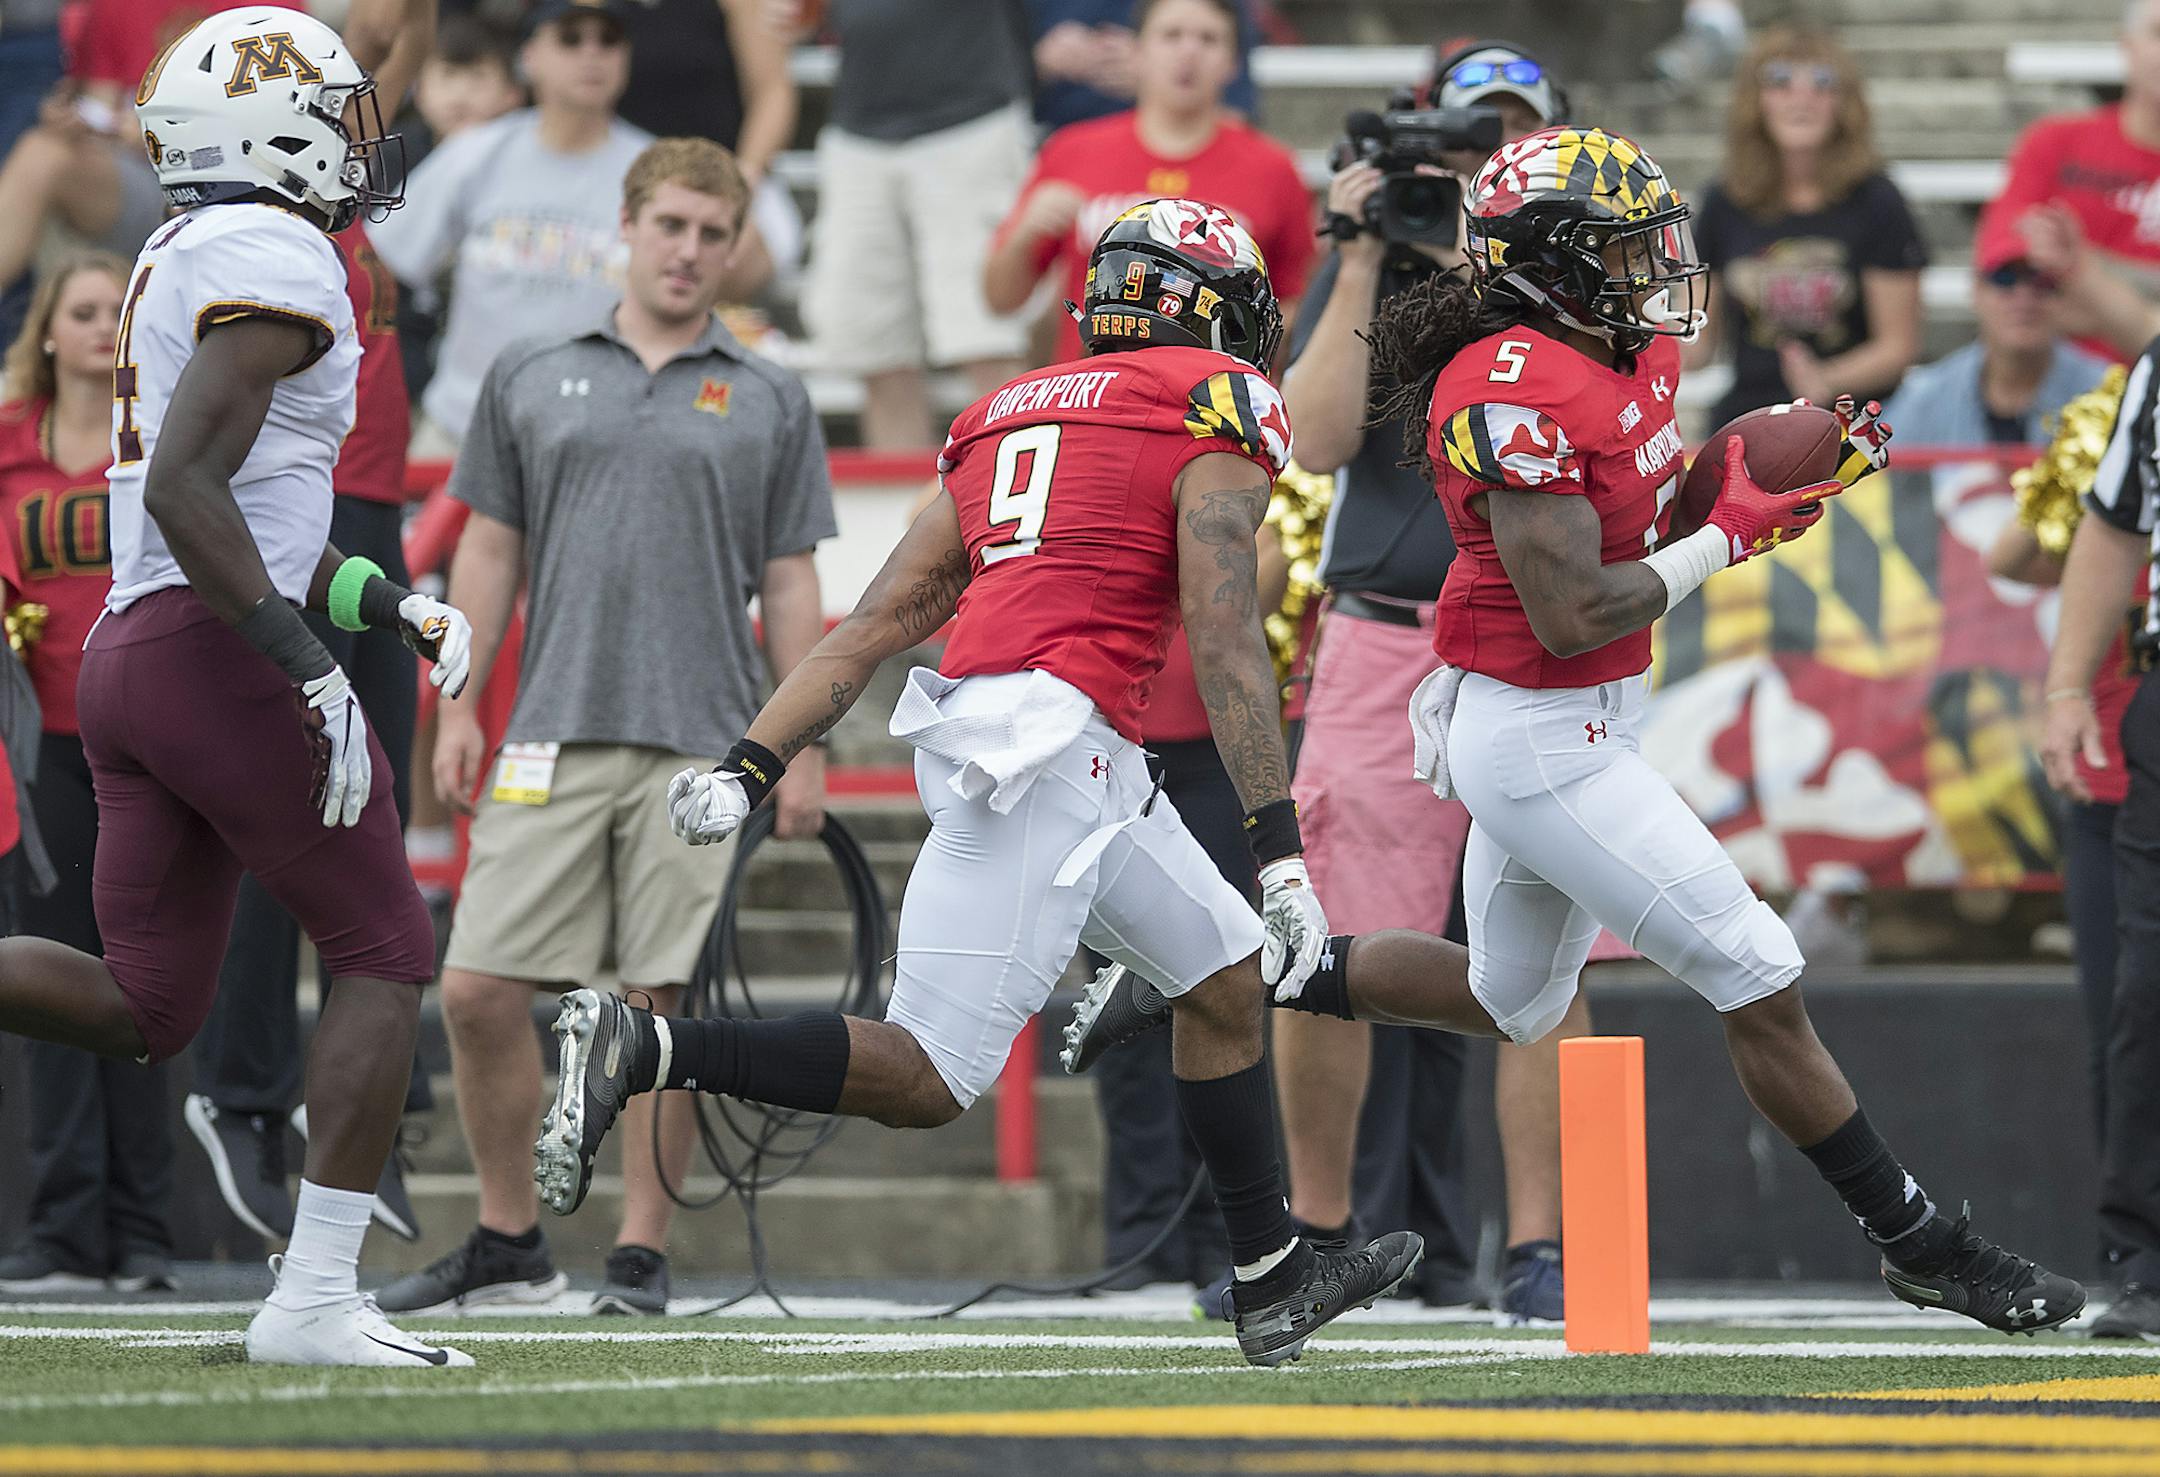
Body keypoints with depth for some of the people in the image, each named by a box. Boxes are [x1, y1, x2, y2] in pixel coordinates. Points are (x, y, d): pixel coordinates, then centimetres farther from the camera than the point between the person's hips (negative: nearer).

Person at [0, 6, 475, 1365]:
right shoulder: (273, 263, -10)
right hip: (219, 655, -9)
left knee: (143, 1009, 8)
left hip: (129, 650, 9)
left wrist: (388, 605, 21)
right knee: (386, 954, 2)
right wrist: (311, 668, -23)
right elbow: (183, 490, -20)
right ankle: (316, 1298, -4)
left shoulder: (180, 267, 21)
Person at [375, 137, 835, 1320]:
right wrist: (458, 711, 5)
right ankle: (508, 1241, 10)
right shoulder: (531, 378, 11)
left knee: (668, 1002, -2)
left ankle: (643, 1252, 6)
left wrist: (804, 749, 2)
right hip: (552, 736, 1)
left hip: (701, 747, -1)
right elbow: (489, 552, 13)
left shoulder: (768, 401, 9)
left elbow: (790, 586, 8)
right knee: (478, 990, -4)